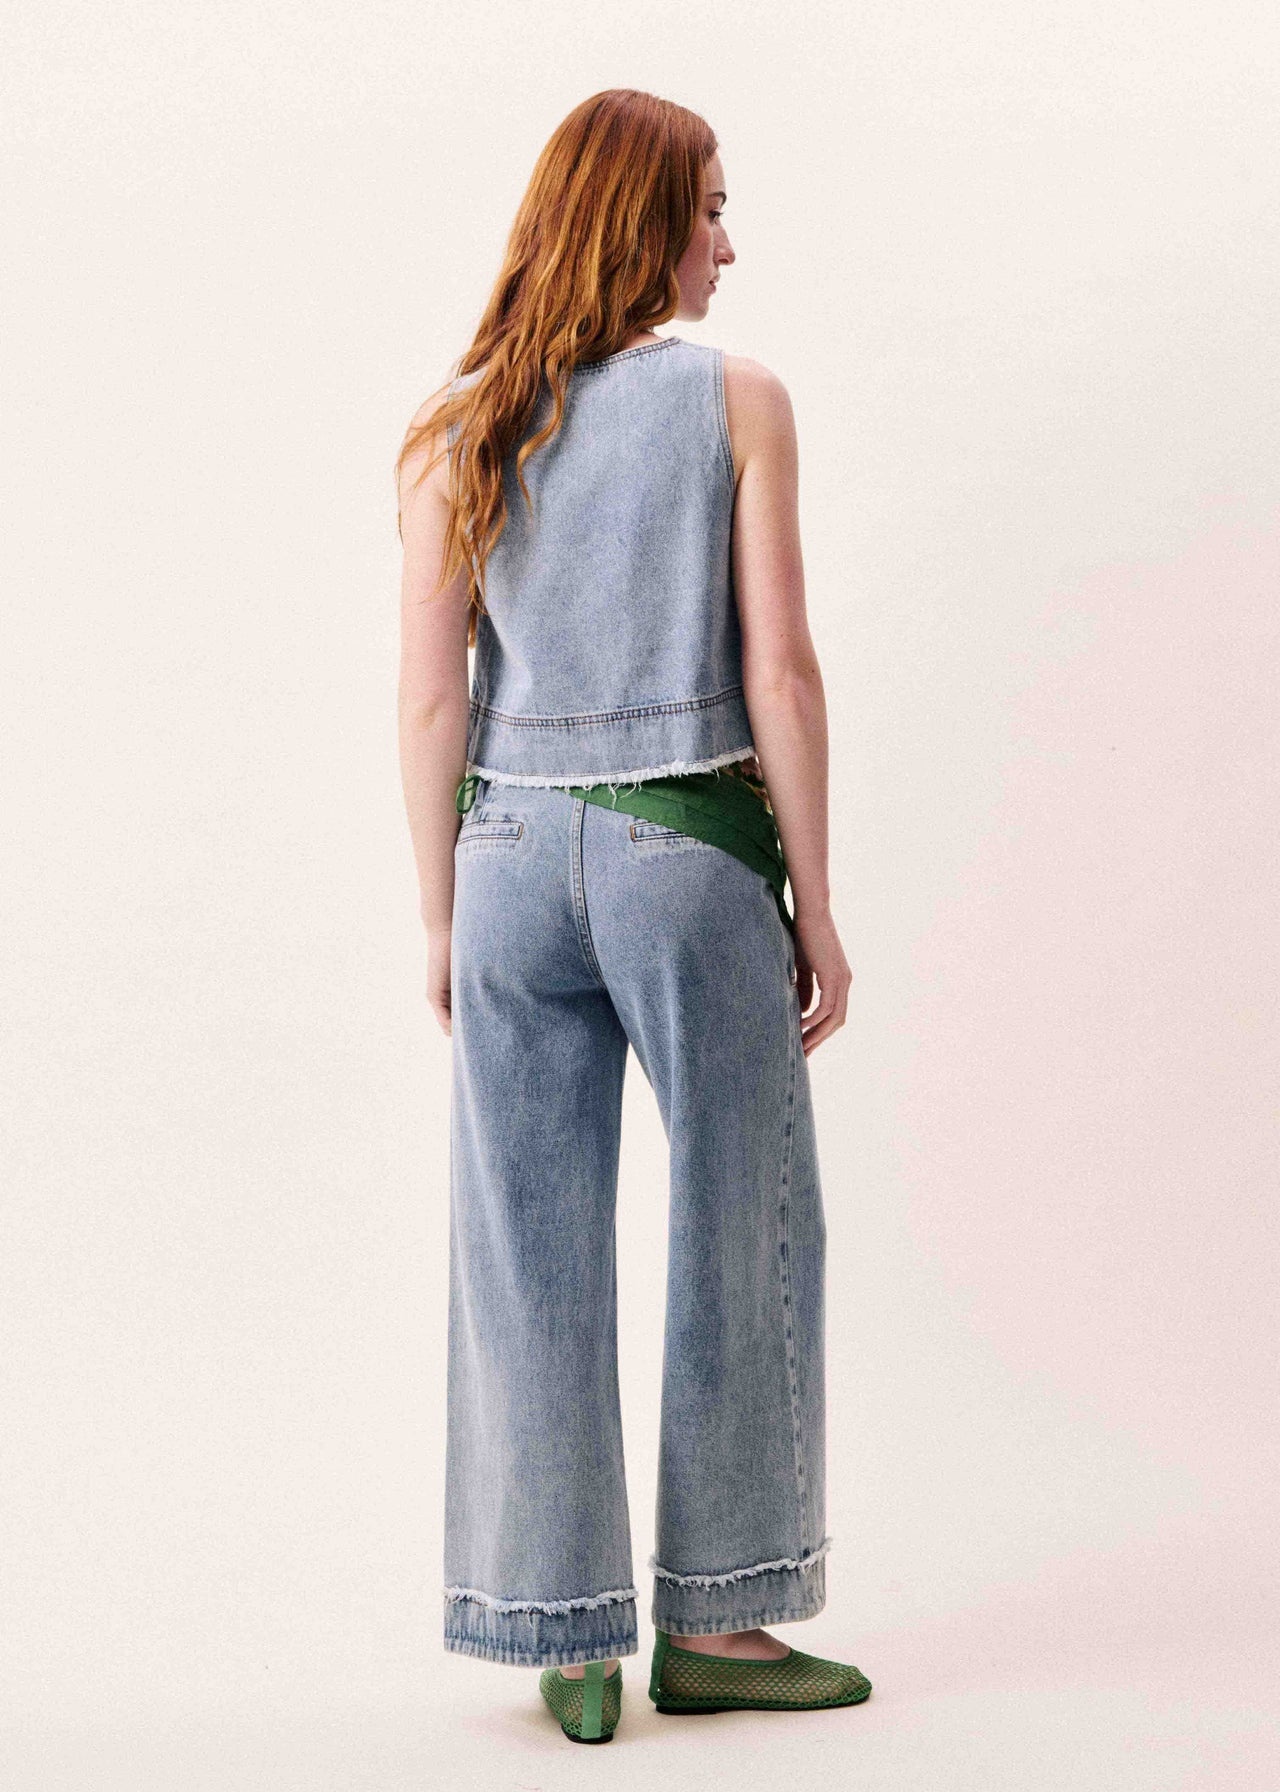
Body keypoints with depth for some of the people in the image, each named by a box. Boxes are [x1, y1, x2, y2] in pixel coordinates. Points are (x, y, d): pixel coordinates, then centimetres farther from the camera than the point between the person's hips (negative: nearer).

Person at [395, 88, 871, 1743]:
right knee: (743, 1232, 11)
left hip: (515, 853, 3)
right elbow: (780, 675, -8)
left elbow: (429, 696, 0)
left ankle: (568, 1643, 16)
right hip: (692, 850, -3)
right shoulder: (737, 401, -5)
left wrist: (442, 913, 9)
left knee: (530, 1255, 9)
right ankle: (716, 1623, 19)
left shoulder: (458, 426, 3)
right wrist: (816, 906, -1)